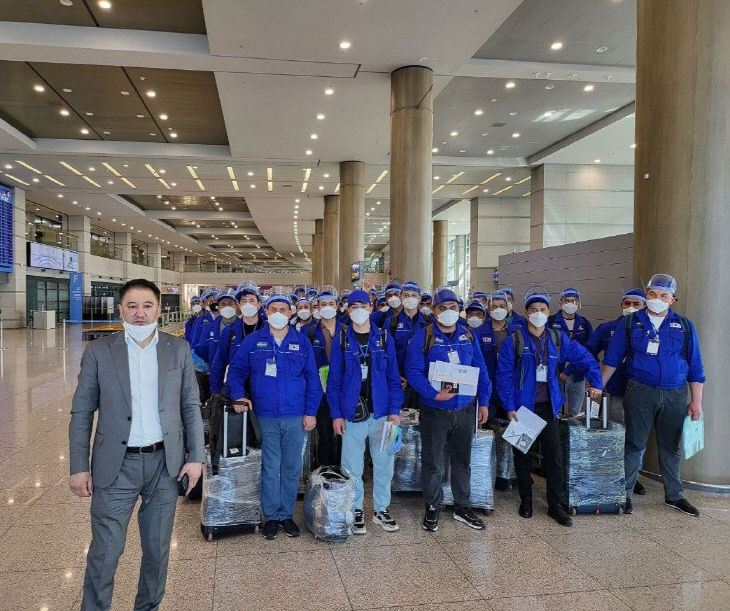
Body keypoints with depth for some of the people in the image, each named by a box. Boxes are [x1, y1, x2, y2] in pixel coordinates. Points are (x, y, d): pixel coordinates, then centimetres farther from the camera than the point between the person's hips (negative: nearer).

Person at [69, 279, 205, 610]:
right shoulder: (98, 352, -3)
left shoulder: (179, 349, 1)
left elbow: (191, 406, 4)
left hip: (165, 464, 2)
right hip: (116, 466, -1)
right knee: (104, 551, 4)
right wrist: (79, 467, -4)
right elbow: (81, 414, 0)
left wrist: (195, 457, 0)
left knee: (158, 548, 15)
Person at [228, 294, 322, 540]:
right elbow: (235, 370, 7)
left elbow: (313, 378, 4)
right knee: (270, 468, 6)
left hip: (295, 417, 1)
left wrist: (311, 411, -1)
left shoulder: (302, 342, 3)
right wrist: (239, 396, -10)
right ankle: (271, 516, 21)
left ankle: (286, 515, 24)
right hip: (265, 416, -1)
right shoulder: (253, 341, 3)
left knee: (292, 468, 9)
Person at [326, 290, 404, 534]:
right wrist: (336, 414, -5)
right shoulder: (341, 340, 2)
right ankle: (356, 510, 23)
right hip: (352, 413, -1)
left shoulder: (384, 338, 4)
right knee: (352, 467, 6)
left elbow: (393, 377, 4)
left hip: (381, 412, 1)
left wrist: (394, 410, -3)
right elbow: (334, 380, 2)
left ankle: (381, 509, 25)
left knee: (384, 463, 8)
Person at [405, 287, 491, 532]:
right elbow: (413, 371, -13)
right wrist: (433, 393, -25)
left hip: (465, 409, 4)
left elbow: (480, 371, 12)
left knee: (462, 460, 15)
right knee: (433, 463, 6)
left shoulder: (468, 337, 8)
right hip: (434, 410, -4)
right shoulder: (423, 337, -7)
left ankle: (462, 507, 31)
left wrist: (484, 401, 5)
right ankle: (432, 507, 25)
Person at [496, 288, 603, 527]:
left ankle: (555, 505, 15)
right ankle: (526, 500, 25)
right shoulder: (514, 340, -7)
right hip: (522, 406, -2)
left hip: (548, 406, 3)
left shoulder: (558, 339, 4)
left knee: (554, 455, 3)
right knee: (522, 455, 8)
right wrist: (509, 407, -12)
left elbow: (585, 358, 13)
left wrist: (596, 383, 4)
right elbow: (504, 375, -8)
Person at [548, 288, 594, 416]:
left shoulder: (585, 324, 10)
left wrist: (568, 371, -7)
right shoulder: (551, 322, 1)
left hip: (577, 374, 3)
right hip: (556, 373, -3)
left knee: (575, 414, 8)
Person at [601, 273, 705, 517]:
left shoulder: (684, 326, 7)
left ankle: (674, 496, 28)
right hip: (639, 392, -2)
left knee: (670, 446, 14)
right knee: (635, 445, 4)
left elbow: (695, 367, 8)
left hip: (675, 395, 2)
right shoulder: (631, 322, 3)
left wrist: (696, 401, 4)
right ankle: (624, 494, 15)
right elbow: (612, 359, 6)